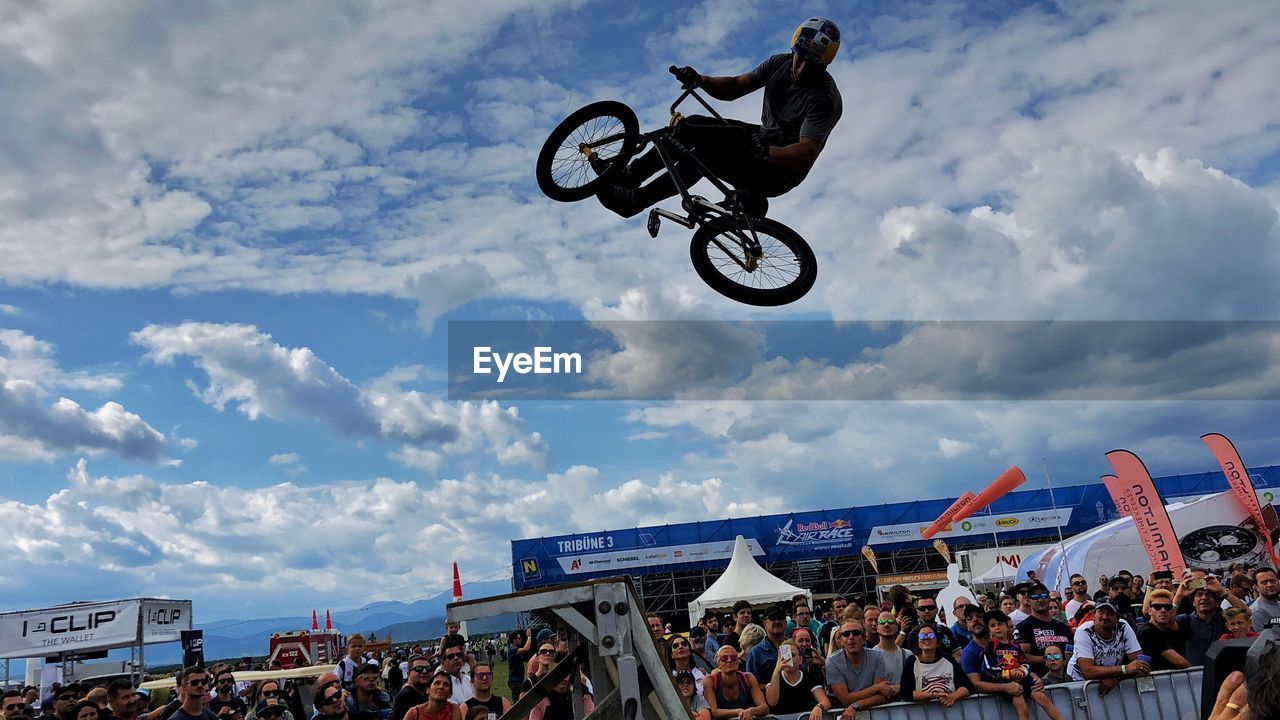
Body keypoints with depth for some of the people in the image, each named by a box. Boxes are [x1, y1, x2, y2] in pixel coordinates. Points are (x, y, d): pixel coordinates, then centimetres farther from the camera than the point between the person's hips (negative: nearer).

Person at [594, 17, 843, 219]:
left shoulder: (825, 99, -25)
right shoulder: (781, 63, -1)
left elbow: (807, 153, -37)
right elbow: (734, 87, 3)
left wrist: (765, 153, -54)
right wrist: (700, 80, -16)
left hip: (779, 172, -9)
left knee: (705, 154, -23)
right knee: (694, 125, -1)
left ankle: (636, 200, -8)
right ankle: (631, 175, 5)